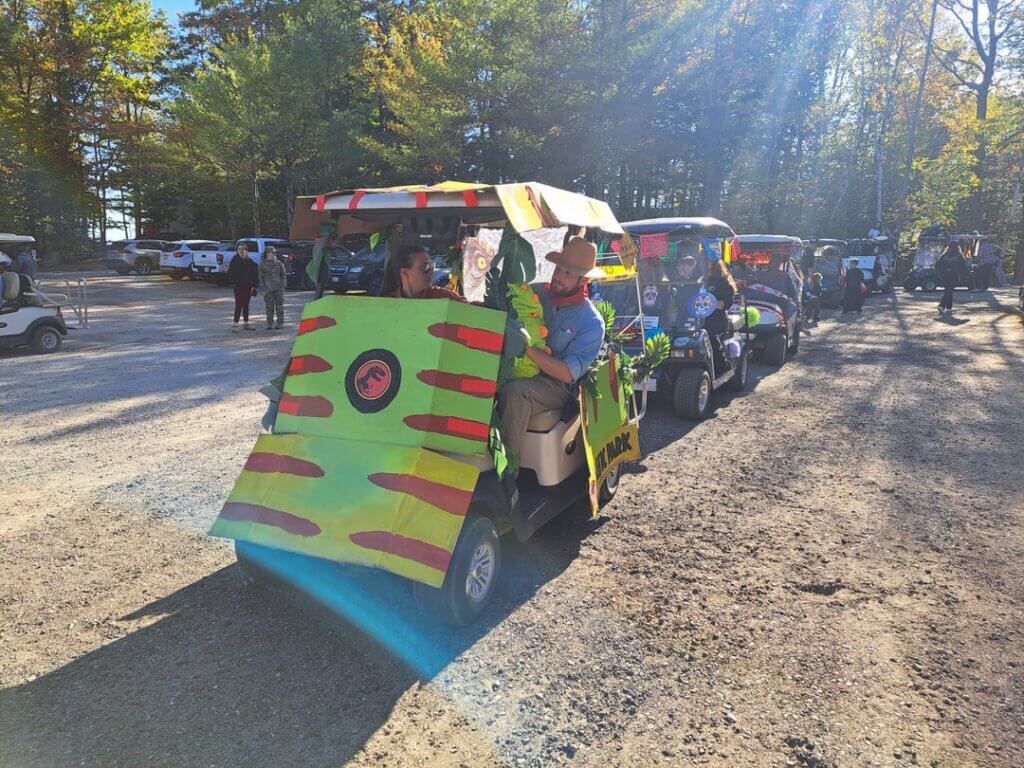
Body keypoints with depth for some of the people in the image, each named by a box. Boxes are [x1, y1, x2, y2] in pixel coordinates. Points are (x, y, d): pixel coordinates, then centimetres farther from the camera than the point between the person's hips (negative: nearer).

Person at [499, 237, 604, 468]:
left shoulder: (592, 324, -5)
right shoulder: (536, 292, 9)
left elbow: (567, 374, -15)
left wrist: (526, 346, -24)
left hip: (555, 386, -4)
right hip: (517, 370, 5)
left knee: (515, 391, -36)